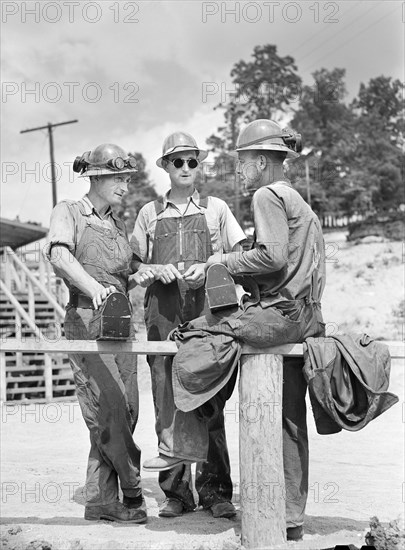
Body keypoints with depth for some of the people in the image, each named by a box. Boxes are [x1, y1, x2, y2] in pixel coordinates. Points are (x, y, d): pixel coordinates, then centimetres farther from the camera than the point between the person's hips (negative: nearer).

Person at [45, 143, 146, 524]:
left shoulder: (117, 224, 20)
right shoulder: (68, 212, 1)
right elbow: (59, 254, -20)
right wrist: (94, 287, -36)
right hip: (86, 319, -7)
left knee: (127, 410, 2)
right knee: (110, 407, -12)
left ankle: (100, 500, 10)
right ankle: (131, 491, 3)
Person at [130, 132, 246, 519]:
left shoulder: (216, 209, 14)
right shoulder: (149, 214, 16)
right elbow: (135, 268, 16)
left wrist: (207, 270, -8)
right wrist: (157, 271, -5)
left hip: (206, 309, -1)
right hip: (162, 312, 1)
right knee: (166, 398, -2)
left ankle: (214, 488, 0)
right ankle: (176, 490, 3)